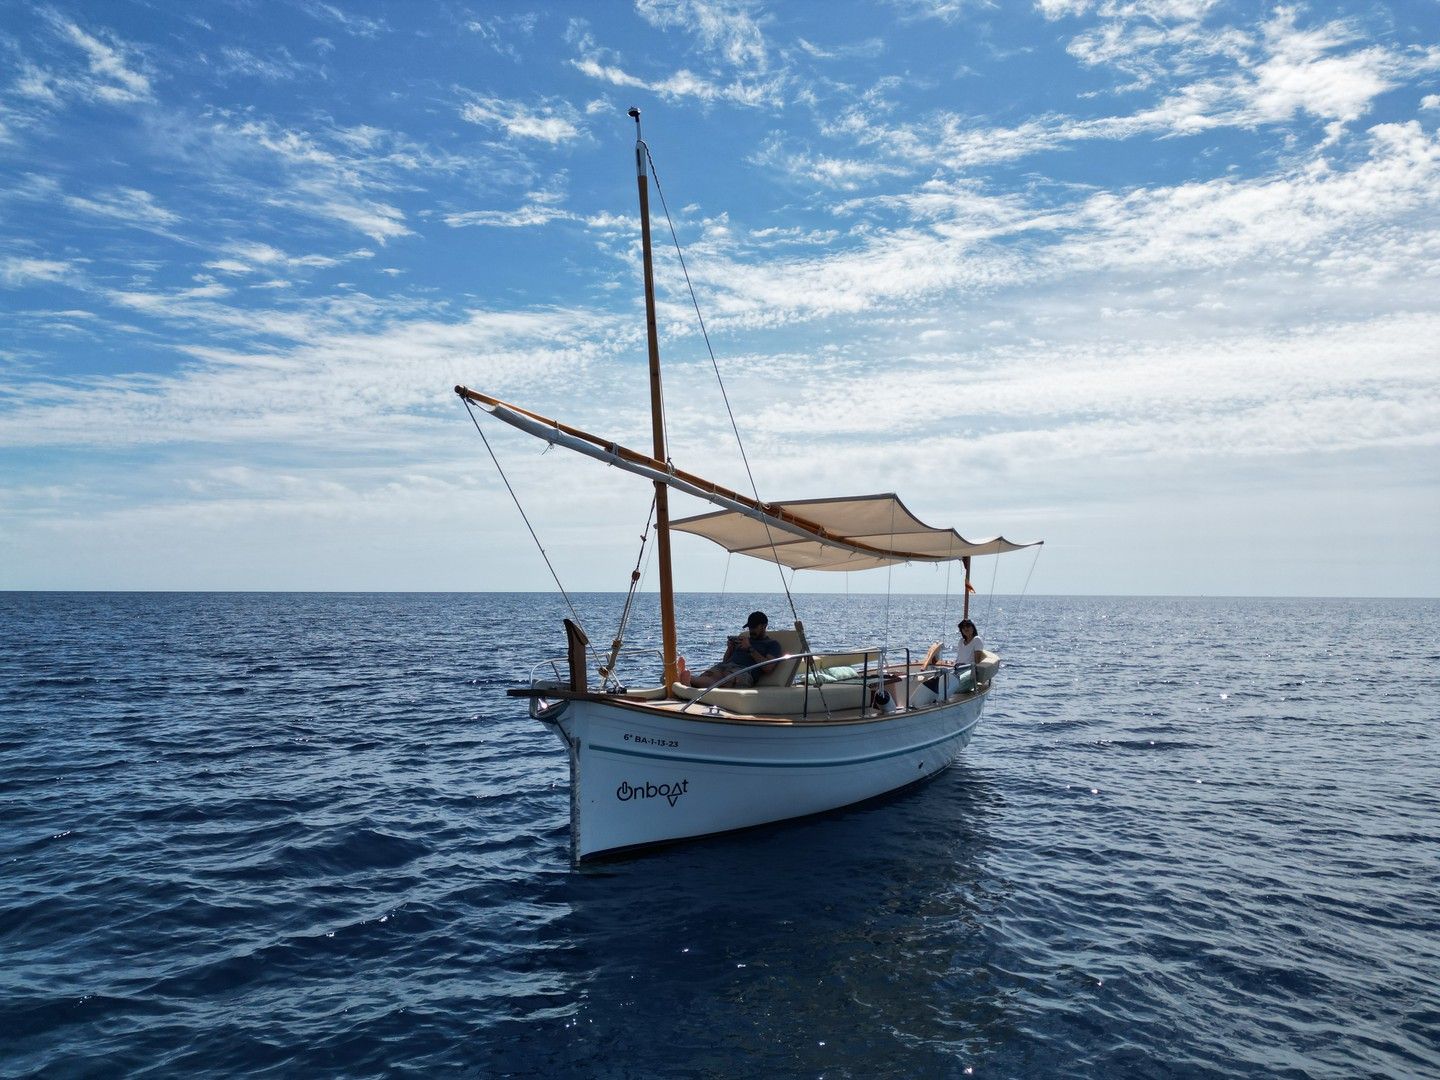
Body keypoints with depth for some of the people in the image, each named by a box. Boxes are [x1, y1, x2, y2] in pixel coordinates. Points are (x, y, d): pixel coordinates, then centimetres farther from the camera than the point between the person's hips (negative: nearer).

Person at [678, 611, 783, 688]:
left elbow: (768, 668, -4)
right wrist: (730, 648, 11)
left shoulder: (772, 644, 15)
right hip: (725, 666, 6)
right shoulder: (744, 637, 34)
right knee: (706, 675, -29)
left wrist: (750, 649, -4)